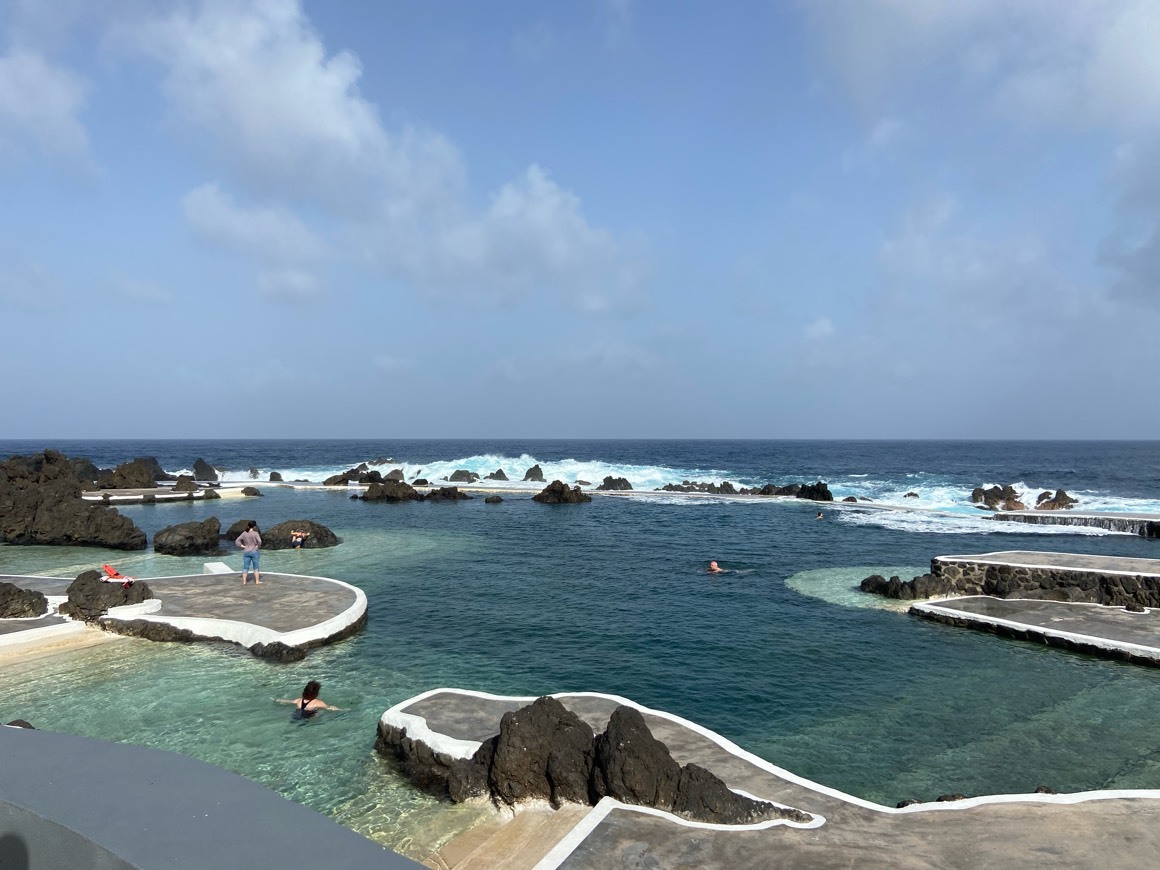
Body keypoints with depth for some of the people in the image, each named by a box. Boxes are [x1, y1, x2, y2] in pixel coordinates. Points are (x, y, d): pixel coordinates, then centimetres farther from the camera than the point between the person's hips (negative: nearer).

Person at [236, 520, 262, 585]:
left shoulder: (244, 533, 2)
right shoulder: (255, 533, -13)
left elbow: (237, 541, 5)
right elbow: (259, 541, -24)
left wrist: (242, 545, 2)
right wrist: (258, 546, -7)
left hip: (246, 552, 4)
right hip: (254, 552, -4)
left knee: (245, 567, 8)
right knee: (255, 567, 5)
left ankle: (244, 582, 8)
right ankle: (257, 581, 9)